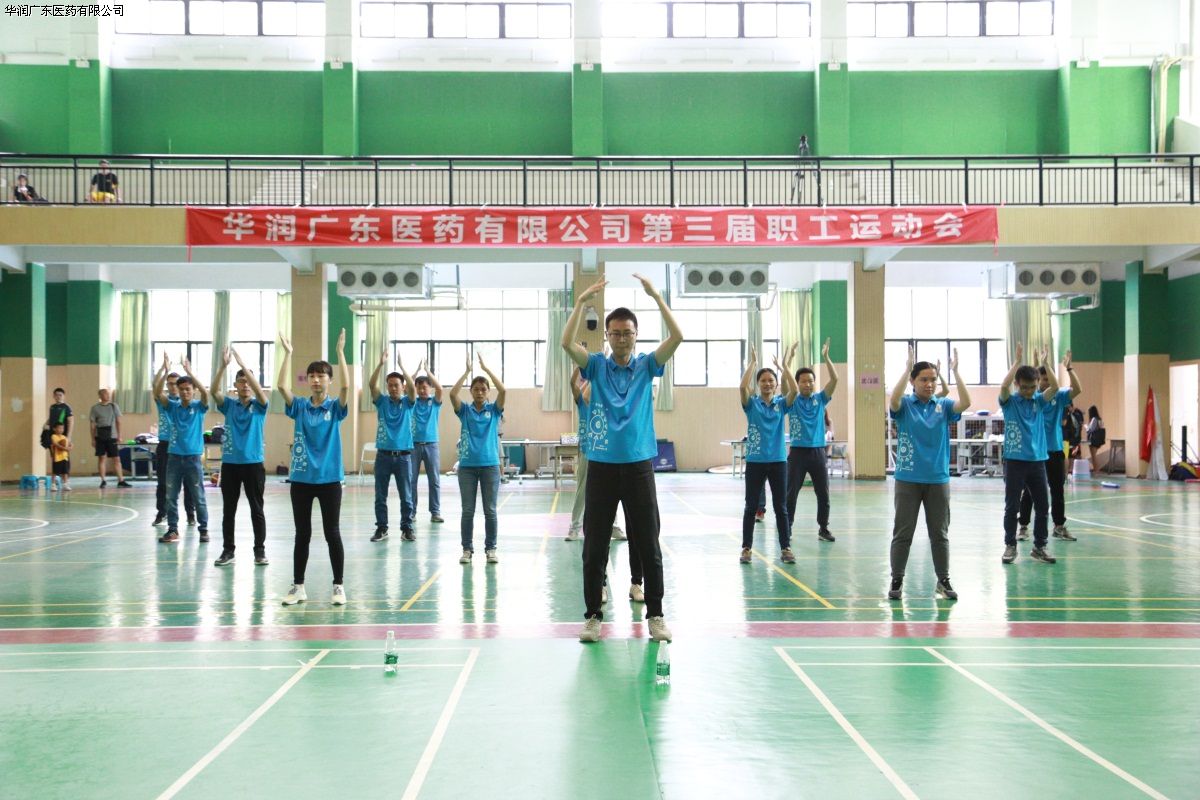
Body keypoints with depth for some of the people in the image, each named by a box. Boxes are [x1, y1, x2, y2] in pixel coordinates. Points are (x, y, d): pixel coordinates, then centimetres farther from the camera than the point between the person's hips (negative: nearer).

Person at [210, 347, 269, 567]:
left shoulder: (259, 406, 2)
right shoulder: (229, 405, 7)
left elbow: (260, 390, -18)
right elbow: (214, 391, -10)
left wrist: (242, 364, -25)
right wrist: (223, 365, -23)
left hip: (253, 463, -2)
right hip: (230, 463, 2)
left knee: (257, 510, 3)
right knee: (228, 510, 6)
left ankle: (260, 550, 11)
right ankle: (228, 550, 14)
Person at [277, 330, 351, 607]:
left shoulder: (335, 407, 0)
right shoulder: (299, 406, 5)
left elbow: (346, 386, -18)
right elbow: (282, 386, -10)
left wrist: (340, 351, -20)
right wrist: (288, 353, -13)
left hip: (329, 479, -2)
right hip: (301, 479, 2)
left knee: (332, 533, 2)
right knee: (302, 534, 8)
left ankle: (338, 586, 10)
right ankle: (298, 586, 16)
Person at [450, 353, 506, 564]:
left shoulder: (494, 410, 5)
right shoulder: (465, 410, 6)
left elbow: (503, 390, -11)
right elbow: (452, 394, -11)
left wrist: (486, 368, -10)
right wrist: (467, 370, -11)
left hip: (490, 464, 0)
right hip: (467, 465, 0)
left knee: (490, 510, 3)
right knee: (467, 511, 4)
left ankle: (490, 548, 12)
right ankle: (467, 549, 12)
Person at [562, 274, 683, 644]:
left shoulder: (646, 365, 5)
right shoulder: (596, 366, 4)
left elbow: (676, 338, -9)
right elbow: (567, 343, -12)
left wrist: (656, 296, -15)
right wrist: (582, 302, -18)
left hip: (639, 464, 0)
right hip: (601, 466, 0)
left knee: (648, 544, 4)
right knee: (594, 546, 4)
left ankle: (655, 615, 14)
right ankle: (593, 615, 14)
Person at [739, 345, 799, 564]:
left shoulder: (781, 404, 5)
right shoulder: (752, 404, 1)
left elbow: (794, 390, -14)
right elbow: (742, 387, -19)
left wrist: (783, 366, -10)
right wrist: (752, 363, -13)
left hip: (778, 460, 1)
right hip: (755, 461, -1)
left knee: (781, 507, 5)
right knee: (751, 506, 5)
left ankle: (785, 548, 10)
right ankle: (746, 548, 12)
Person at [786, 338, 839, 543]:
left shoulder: (820, 399, 7)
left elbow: (834, 379, -4)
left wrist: (825, 357, -10)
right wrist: (789, 354, -9)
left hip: (818, 452, 2)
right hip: (798, 452, -2)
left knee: (823, 494, 7)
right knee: (791, 494, 1)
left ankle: (823, 529, 18)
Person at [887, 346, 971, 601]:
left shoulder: (943, 405, 3)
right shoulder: (904, 404, -3)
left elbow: (965, 403, -14)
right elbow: (893, 400, -25)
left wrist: (955, 371, -19)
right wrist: (907, 369, -28)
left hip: (938, 479, 2)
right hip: (908, 478, -2)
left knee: (940, 533, 9)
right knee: (902, 532, 4)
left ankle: (943, 580, 19)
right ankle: (897, 580, 12)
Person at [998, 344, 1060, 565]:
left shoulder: (1040, 401, 7)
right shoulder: (1009, 402, -2)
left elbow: (1055, 387, -9)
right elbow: (1004, 386, -22)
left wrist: (1045, 363, -11)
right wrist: (1017, 361, -18)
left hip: (1038, 460, 3)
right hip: (1015, 460, -3)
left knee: (1042, 506, 6)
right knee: (1012, 507, 1)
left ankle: (1039, 547, 17)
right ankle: (1010, 546, 11)